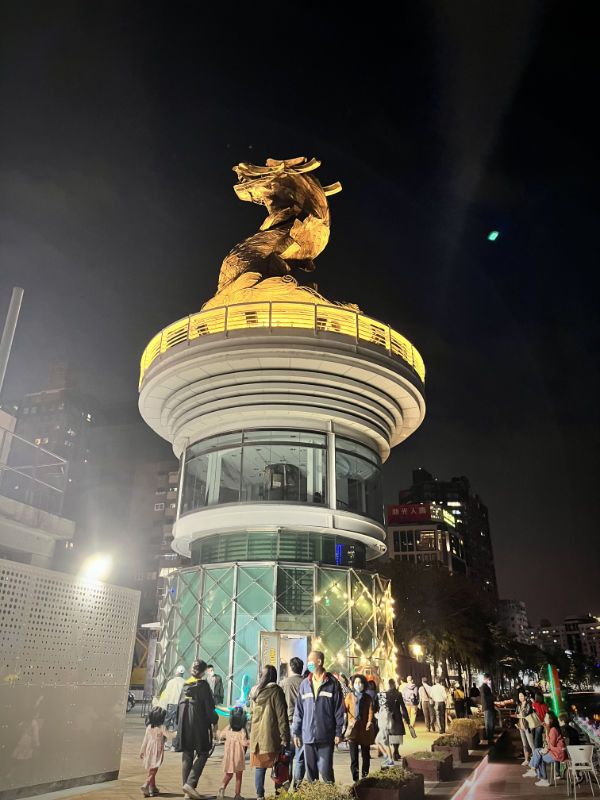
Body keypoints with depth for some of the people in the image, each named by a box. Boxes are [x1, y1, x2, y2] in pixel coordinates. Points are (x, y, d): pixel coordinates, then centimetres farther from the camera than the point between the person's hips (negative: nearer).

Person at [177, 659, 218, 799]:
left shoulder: (185, 685, 9)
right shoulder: (203, 685, -10)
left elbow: (179, 705, 13)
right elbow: (209, 706, -12)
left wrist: (179, 725, 19)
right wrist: (214, 720, 0)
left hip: (184, 725, 6)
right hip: (199, 724, -6)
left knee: (187, 755, 12)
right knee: (202, 754, 4)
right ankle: (190, 783, -11)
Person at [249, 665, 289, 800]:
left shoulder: (255, 691, 10)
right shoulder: (275, 690, -8)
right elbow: (281, 716, -9)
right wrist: (284, 737, -7)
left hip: (256, 735, 5)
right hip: (271, 736, -5)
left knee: (259, 766, 11)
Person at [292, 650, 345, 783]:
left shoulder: (332, 683, -3)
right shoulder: (305, 684, 8)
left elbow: (339, 709, -2)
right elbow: (299, 710, 10)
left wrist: (338, 732, -5)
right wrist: (296, 732, 7)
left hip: (326, 736, -4)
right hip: (308, 736, 4)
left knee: (325, 770, -2)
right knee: (310, 770, 11)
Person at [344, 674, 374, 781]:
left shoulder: (368, 698, 7)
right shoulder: (349, 696, 5)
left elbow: (370, 710, -3)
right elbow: (344, 709, 0)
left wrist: (369, 722, -17)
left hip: (365, 729, 1)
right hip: (353, 729, -1)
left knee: (366, 754, 10)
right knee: (353, 755, -3)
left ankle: (365, 776, 24)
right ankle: (355, 779, 3)